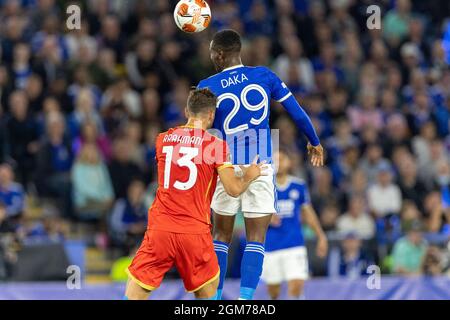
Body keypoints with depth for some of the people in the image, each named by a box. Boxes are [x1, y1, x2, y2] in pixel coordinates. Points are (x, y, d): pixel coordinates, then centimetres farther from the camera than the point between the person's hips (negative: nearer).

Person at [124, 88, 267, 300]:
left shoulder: (163, 139, 9)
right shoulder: (216, 145, -2)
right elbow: (233, 190, -4)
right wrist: (249, 177, 18)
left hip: (160, 228, 2)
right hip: (195, 232, -2)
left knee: (135, 293, 3)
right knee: (208, 290, 18)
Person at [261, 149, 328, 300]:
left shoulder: (299, 186, 5)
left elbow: (308, 212, 16)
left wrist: (321, 236, 16)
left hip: (295, 245, 0)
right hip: (271, 246, 0)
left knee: (296, 286, -15)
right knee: (273, 289, 5)